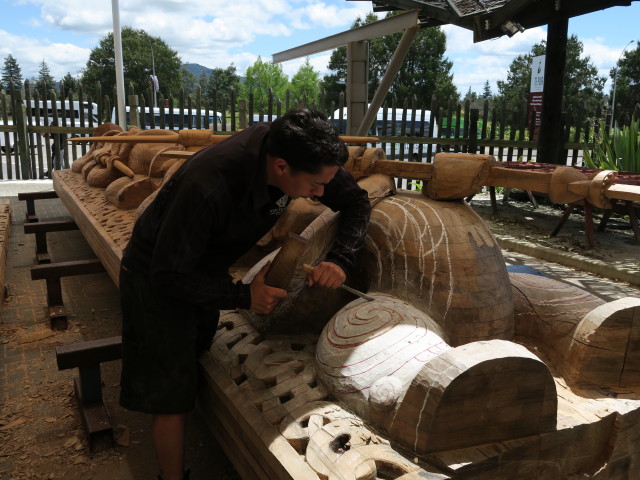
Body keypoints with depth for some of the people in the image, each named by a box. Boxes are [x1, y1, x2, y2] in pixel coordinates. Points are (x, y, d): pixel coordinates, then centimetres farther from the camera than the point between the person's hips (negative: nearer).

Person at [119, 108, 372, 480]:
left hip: (206, 265, 6)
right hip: (157, 274, -6)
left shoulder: (298, 152, -22)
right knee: (171, 398, -2)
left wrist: (340, 259, -24)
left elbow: (356, 202, -9)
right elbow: (168, 276, -30)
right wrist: (243, 296, -27)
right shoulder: (208, 186, -40)